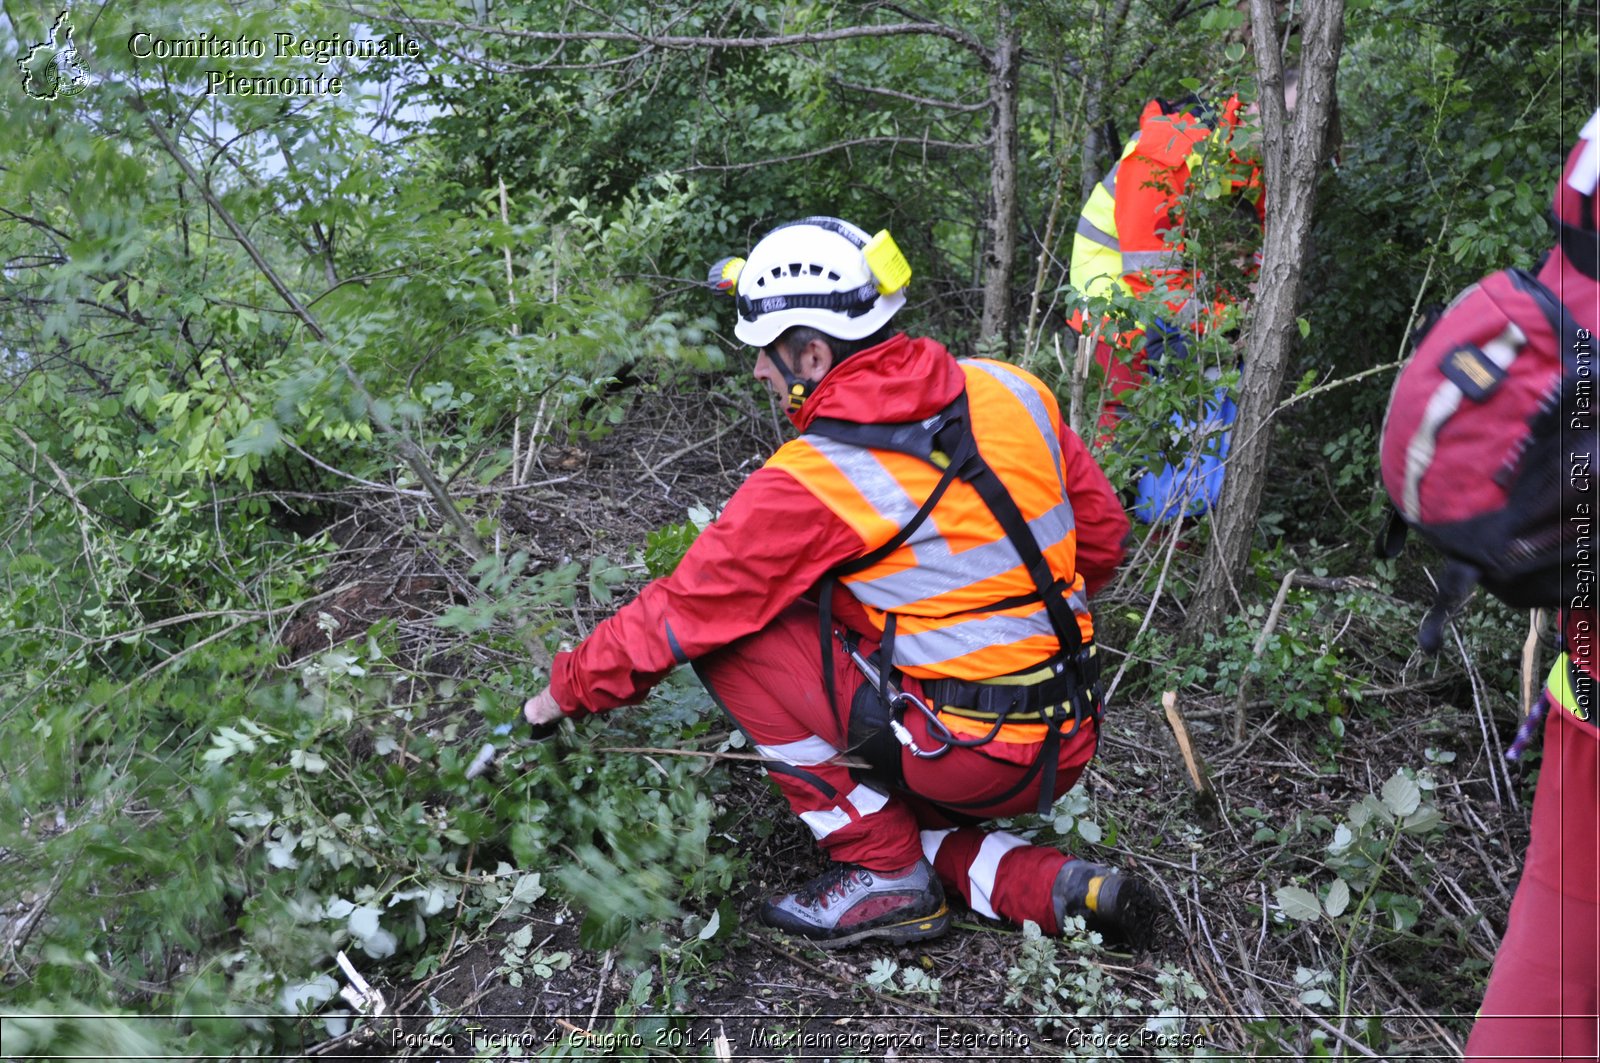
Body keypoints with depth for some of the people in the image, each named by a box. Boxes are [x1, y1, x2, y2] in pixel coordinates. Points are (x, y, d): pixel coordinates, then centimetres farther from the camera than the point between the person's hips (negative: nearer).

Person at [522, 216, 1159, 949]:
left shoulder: (811, 482, -17)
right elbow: (1101, 531, 10)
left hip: (966, 755, -8)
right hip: (1069, 746, 8)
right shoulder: (1009, 391, 0)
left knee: (732, 636, -4)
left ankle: (884, 875, 3)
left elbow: (679, 614, -8)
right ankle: (1056, 888, 10)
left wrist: (564, 693, 8)